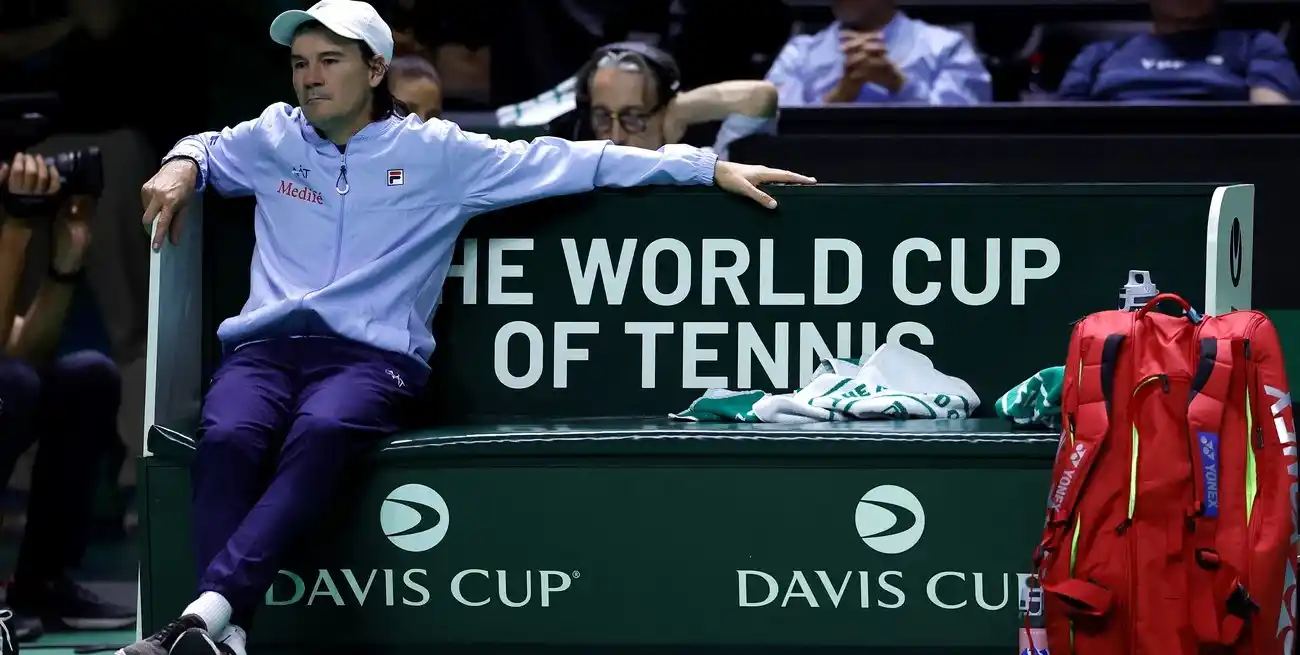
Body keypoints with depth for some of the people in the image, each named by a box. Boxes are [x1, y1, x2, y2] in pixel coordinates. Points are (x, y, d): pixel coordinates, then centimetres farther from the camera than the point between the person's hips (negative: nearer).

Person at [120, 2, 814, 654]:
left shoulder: (437, 153, 10)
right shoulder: (274, 138, 19)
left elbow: (567, 164, 10)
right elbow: (207, 148, 42)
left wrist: (713, 168, 8)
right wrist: (181, 166, 16)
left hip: (370, 356, -2)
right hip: (263, 346, 2)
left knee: (322, 432, -39)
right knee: (229, 437, -34)